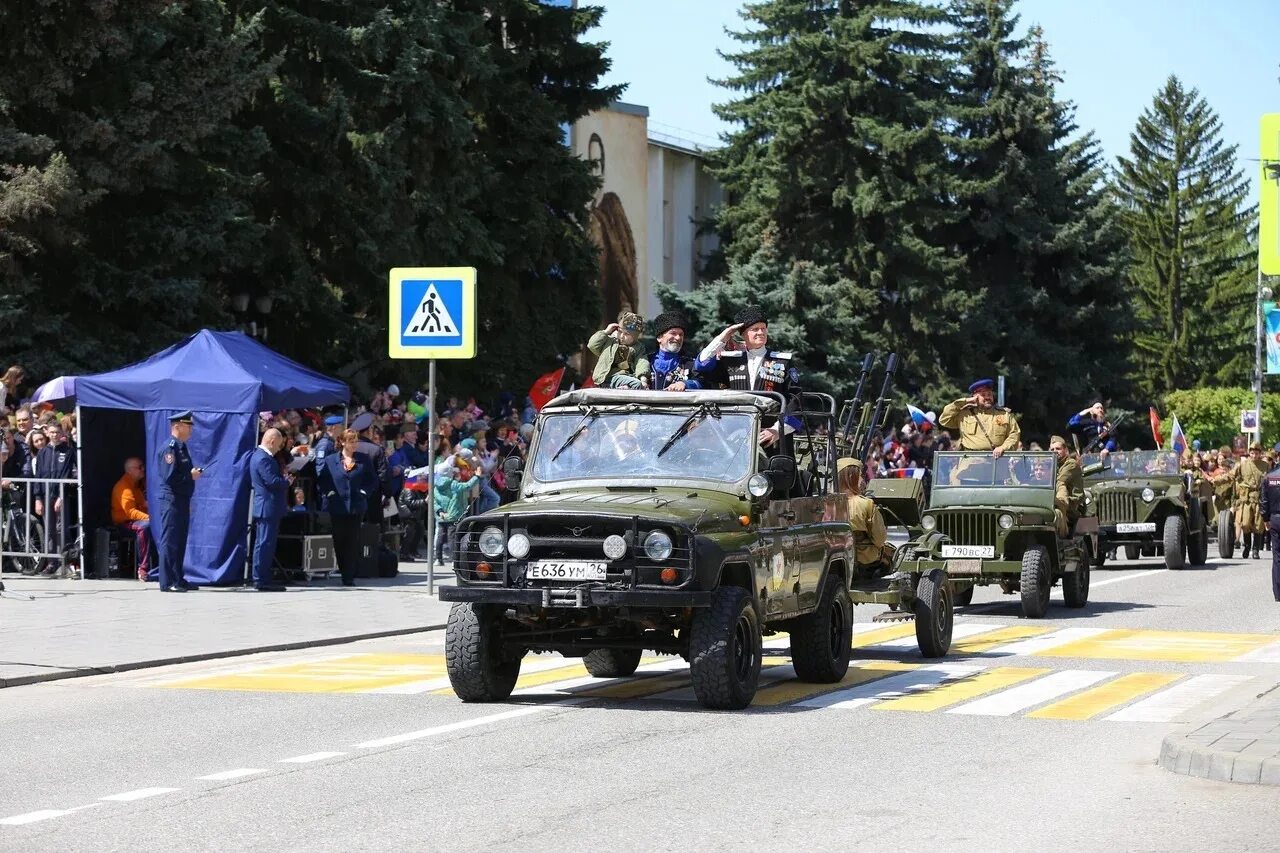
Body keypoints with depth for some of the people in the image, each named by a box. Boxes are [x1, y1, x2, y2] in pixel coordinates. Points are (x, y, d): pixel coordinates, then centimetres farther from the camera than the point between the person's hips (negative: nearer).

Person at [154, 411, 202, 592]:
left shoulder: (182, 447, 16)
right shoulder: (170, 448, -14)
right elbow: (170, 476, -22)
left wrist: (194, 473, 10)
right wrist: (190, 476, -14)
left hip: (182, 500, 10)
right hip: (170, 500, -10)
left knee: (180, 541, 14)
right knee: (169, 541, -7)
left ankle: (178, 579, 20)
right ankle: (167, 582, -6)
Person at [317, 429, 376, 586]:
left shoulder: (364, 460, 6)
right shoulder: (330, 460, 5)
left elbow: (373, 480, 12)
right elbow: (320, 478, 11)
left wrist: (365, 492, -1)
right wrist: (327, 492, -2)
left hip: (356, 507, 0)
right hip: (337, 507, 0)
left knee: (353, 542, -4)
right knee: (339, 541, 3)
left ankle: (349, 577, -3)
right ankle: (345, 573, 16)